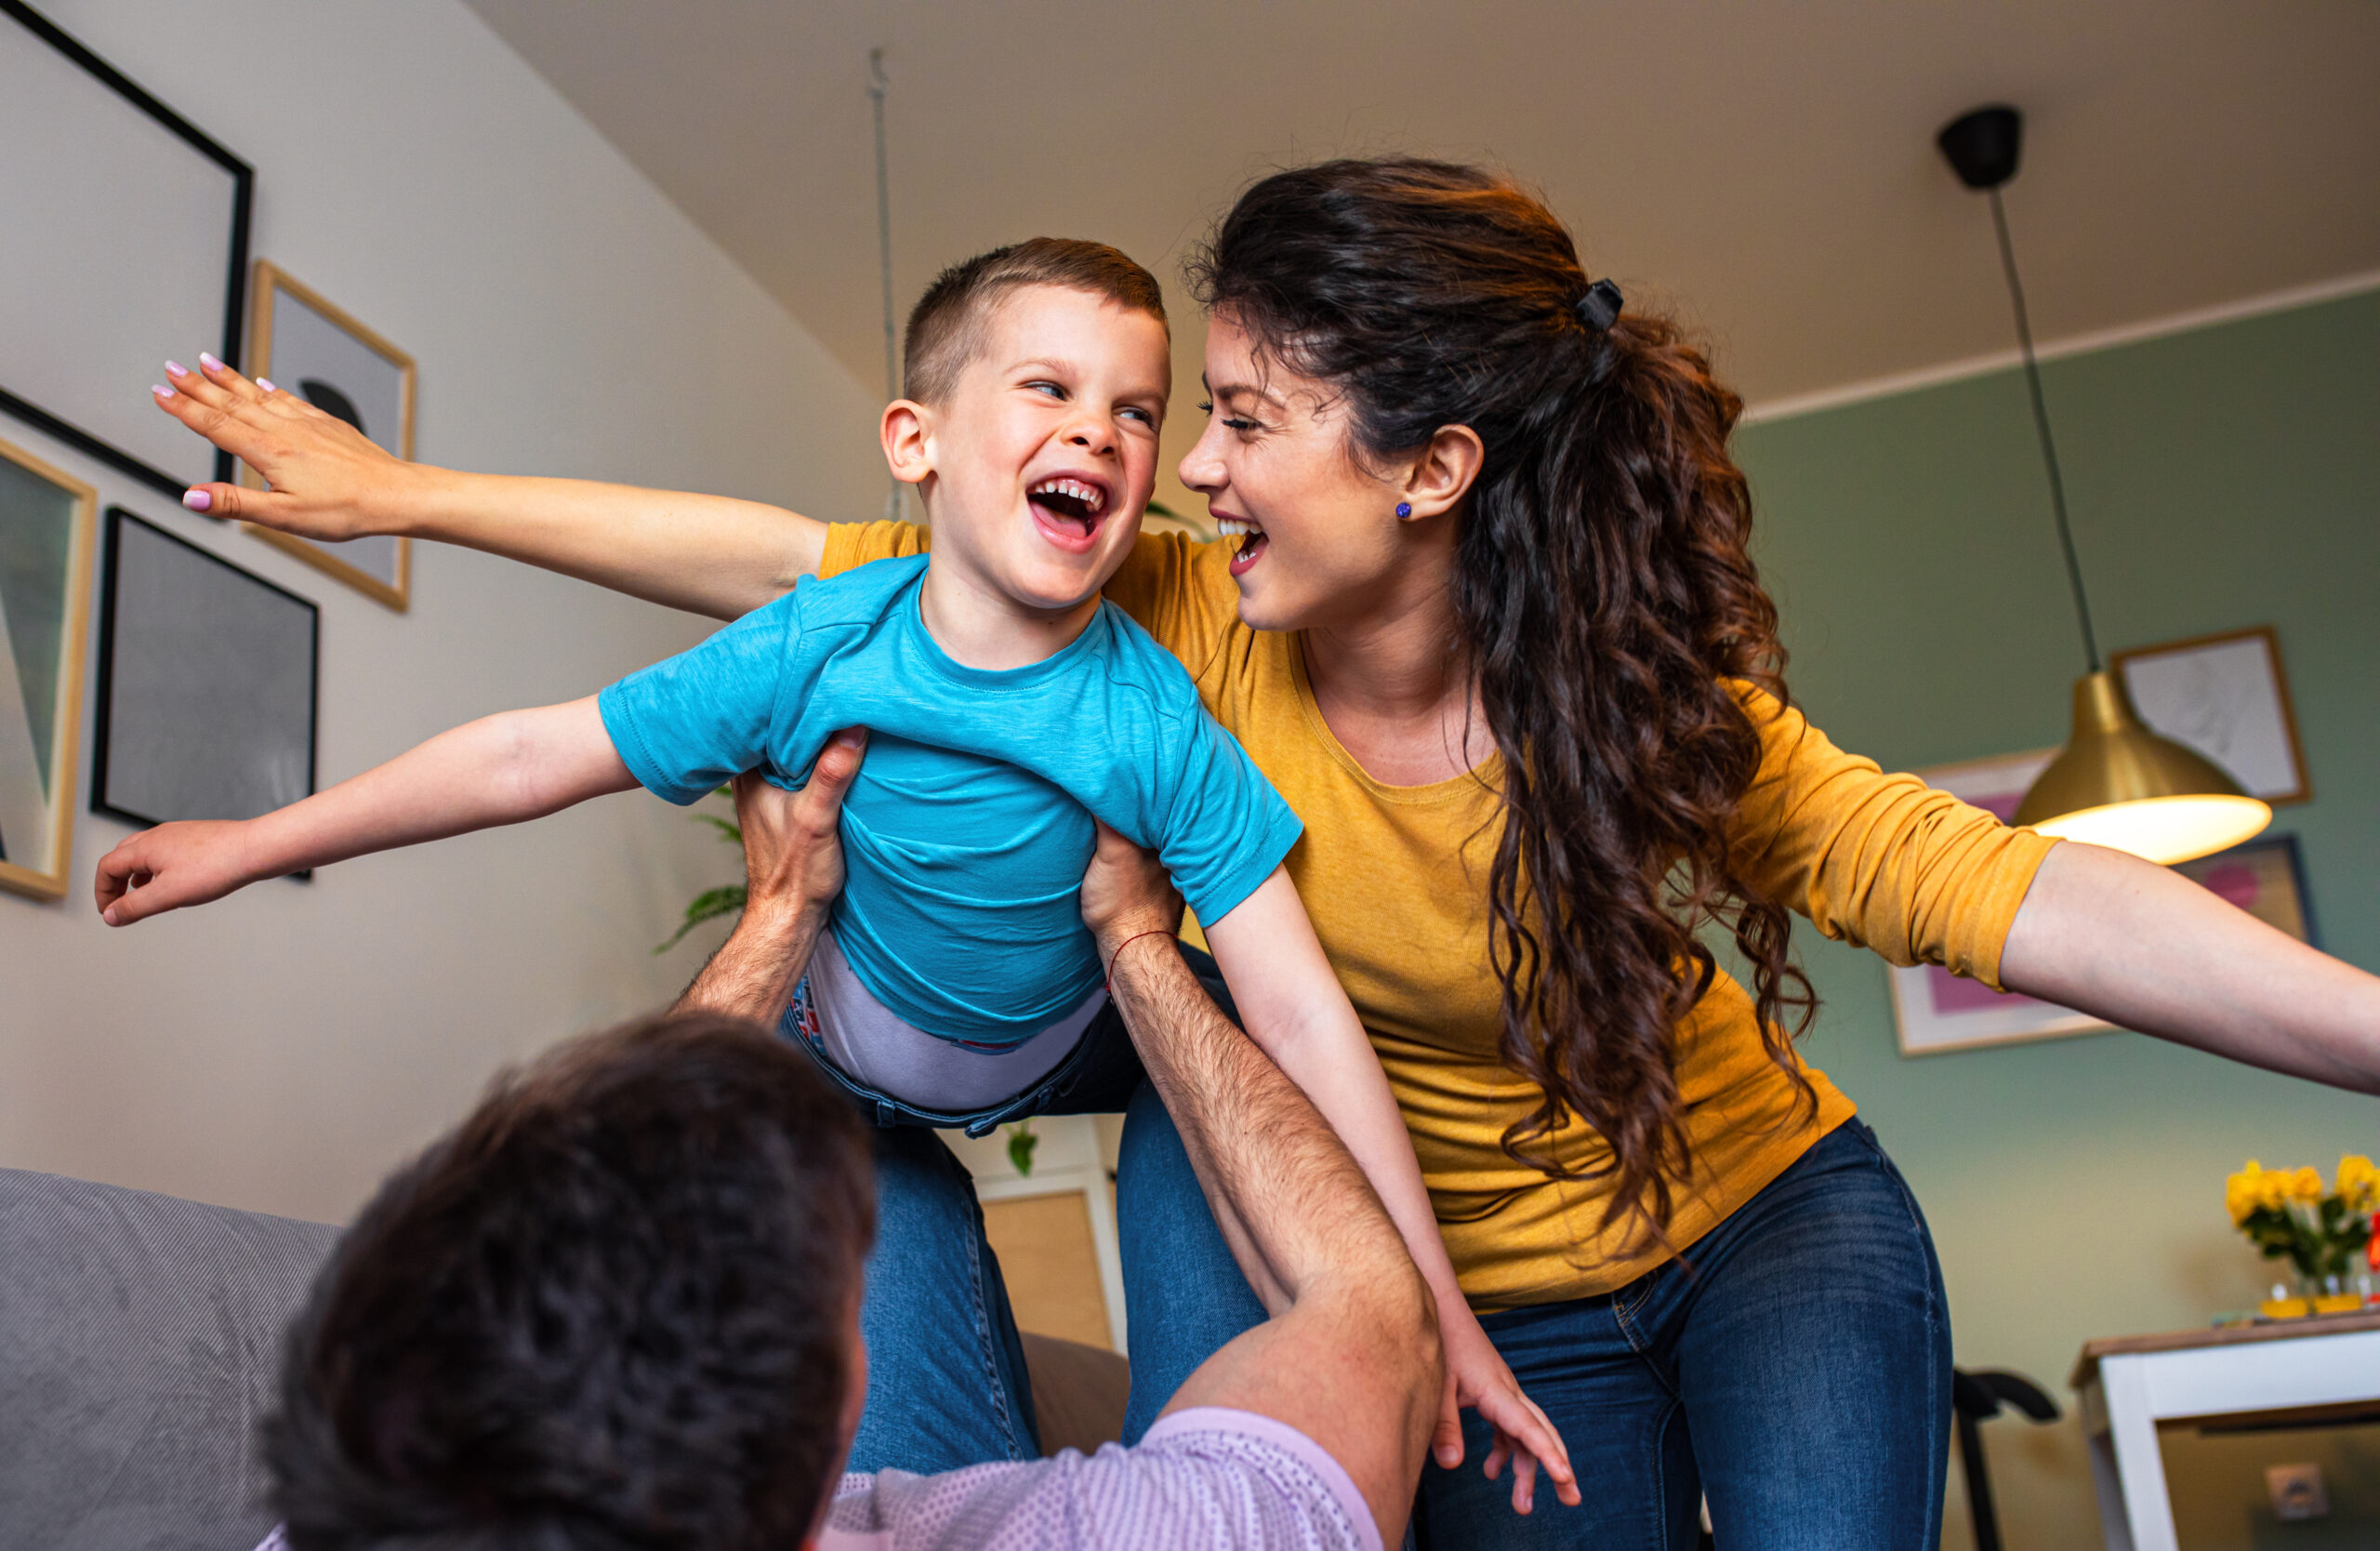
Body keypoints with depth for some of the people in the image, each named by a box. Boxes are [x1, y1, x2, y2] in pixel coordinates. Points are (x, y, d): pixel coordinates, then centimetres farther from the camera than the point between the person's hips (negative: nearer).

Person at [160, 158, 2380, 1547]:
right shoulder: (1175, 634, -19)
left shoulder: (1631, 691, -23)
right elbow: (792, 563, -16)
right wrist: (416, 494, -12)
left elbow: (1975, 884, -27)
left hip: (1764, 1212, -1)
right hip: (1486, 1295, 2)